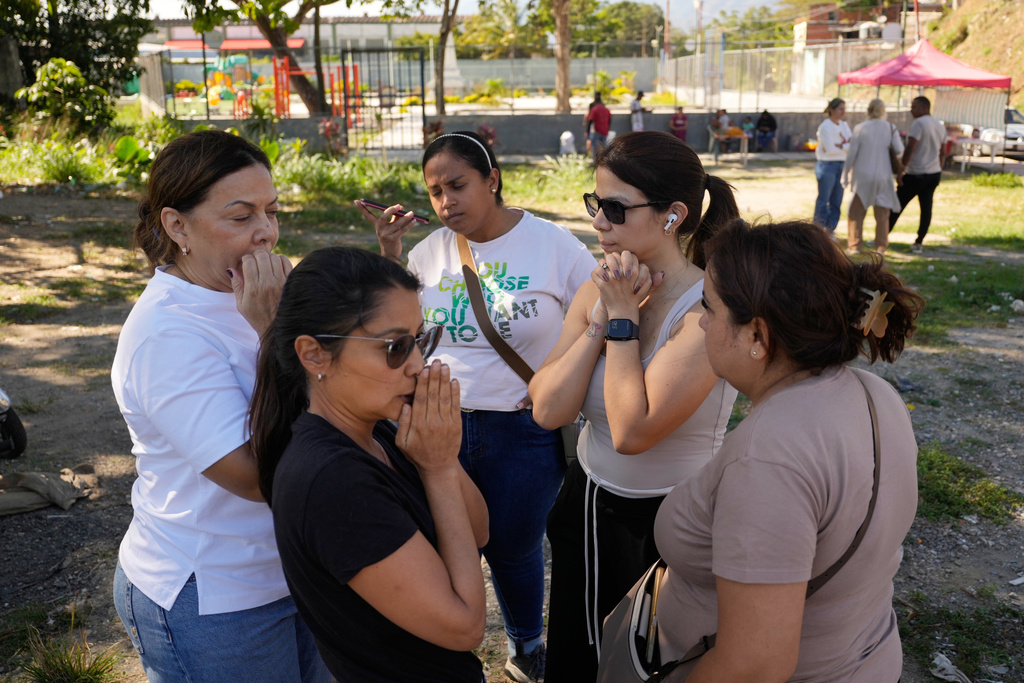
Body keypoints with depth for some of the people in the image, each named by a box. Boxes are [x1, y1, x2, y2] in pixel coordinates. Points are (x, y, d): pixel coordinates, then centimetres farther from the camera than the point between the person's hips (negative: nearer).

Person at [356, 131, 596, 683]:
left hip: (524, 432, -2)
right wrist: (389, 252, -3)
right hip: (441, 424, 2)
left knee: (513, 549, 15)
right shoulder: (431, 250, 2)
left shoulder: (553, 244, -8)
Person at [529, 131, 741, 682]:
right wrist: (602, 320, -20)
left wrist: (623, 316, -24)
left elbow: (632, 431, -30)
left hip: (668, 521, -5)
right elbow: (547, 410, -12)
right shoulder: (598, 289, -5)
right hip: (587, 506, 6)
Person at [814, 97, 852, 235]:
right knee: (823, 199, -4)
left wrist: (840, 146, -14)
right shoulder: (825, 127, -9)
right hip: (827, 165, -7)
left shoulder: (844, 125, 13)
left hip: (841, 166, 7)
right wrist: (847, 146, -5)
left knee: (837, 200, 6)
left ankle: (830, 230, 13)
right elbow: (830, 149, -16)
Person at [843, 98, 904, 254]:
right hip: (883, 175, 2)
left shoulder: (860, 128, -4)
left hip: (862, 176, -1)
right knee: (882, 214, 8)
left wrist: (845, 175, 2)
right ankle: (880, 247, 8)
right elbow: (899, 150, -10)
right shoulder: (890, 128, 1)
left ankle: (854, 247, 7)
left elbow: (852, 153, -6)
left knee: (856, 212, 8)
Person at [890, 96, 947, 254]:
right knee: (926, 207, 7)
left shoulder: (919, 123, -14)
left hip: (916, 174, -8)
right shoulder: (940, 125, 13)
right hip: (934, 173, 8)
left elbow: (910, 149, -21)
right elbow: (942, 153, 19)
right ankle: (919, 243, 10)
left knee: (897, 205, -1)